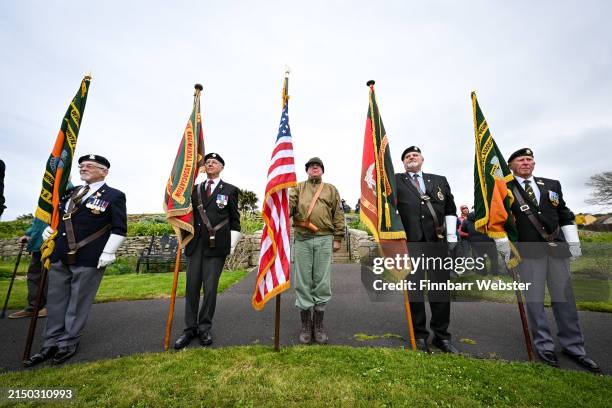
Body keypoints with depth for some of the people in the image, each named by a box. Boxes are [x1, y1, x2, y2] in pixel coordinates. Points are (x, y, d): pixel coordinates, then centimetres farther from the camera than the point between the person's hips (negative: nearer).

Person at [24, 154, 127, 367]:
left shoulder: (114, 196, -7)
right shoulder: (71, 192, 15)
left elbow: (119, 229, -10)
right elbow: (59, 215, 29)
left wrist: (108, 252, -15)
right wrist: (49, 229, 11)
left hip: (89, 260, -7)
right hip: (60, 257, 7)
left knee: (78, 303, 7)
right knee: (55, 301, 15)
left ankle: (69, 343, 24)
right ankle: (52, 343, 30)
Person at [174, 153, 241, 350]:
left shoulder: (230, 190, 4)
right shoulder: (195, 189, 14)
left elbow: (234, 220, 2)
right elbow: (189, 214, 18)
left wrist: (232, 245, -2)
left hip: (216, 245, -3)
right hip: (195, 245, 4)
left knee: (210, 288, 3)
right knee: (192, 287, 9)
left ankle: (205, 328, 21)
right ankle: (190, 328, 24)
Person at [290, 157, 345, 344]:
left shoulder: (331, 190, 15)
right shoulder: (298, 188, 14)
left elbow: (338, 215, 10)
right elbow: (289, 203, -3)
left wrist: (338, 238, 3)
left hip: (324, 239, 1)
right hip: (302, 239, 0)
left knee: (322, 282, 5)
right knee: (303, 282, 5)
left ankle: (318, 325, 22)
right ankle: (306, 325, 21)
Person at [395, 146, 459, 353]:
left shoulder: (439, 180, 18)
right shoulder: (396, 181, 11)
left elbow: (450, 209, 17)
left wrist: (451, 234, 11)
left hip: (437, 242, 3)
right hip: (409, 242, -2)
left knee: (441, 289, 9)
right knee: (414, 289, 4)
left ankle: (442, 336, 27)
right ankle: (419, 336, 20)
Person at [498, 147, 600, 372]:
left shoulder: (552, 184, 14)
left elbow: (565, 215, 15)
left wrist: (573, 241, 8)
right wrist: (504, 245, -3)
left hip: (558, 247, 4)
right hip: (528, 250, -4)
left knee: (564, 297, 11)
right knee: (534, 299, 2)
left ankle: (573, 346, 26)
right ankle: (544, 345, 16)